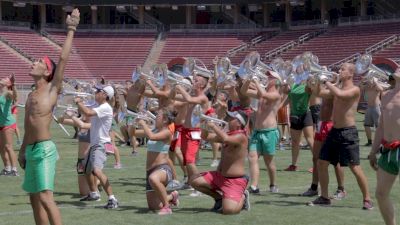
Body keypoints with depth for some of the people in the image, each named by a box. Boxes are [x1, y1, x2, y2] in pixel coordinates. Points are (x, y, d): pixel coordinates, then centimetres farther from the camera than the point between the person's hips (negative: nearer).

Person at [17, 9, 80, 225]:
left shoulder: (52, 89, -4)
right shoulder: (31, 95, 18)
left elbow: (63, 59, -11)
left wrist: (71, 30, -10)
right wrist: (23, 150, 22)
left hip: (44, 149, -9)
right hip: (32, 150, 9)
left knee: (45, 197, -17)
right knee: (34, 197, 12)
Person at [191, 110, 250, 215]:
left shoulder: (241, 137, -17)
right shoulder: (228, 135, 10)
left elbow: (226, 139, -38)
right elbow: (206, 137, 15)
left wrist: (214, 126, -26)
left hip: (235, 181, -9)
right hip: (219, 176, 9)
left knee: (228, 209, -26)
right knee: (195, 182, -4)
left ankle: (242, 197, 8)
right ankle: (219, 198, 15)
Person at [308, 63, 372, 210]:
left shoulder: (354, 90, -11)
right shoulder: (338, 88, 13)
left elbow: (340, 94, -29)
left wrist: (327, 82, -18)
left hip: (348, 132, -8)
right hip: (334, 131, 8)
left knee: (355, 168, -6)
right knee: (322, 163, 7)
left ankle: (367, 199, 5)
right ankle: (324, 197, 18)